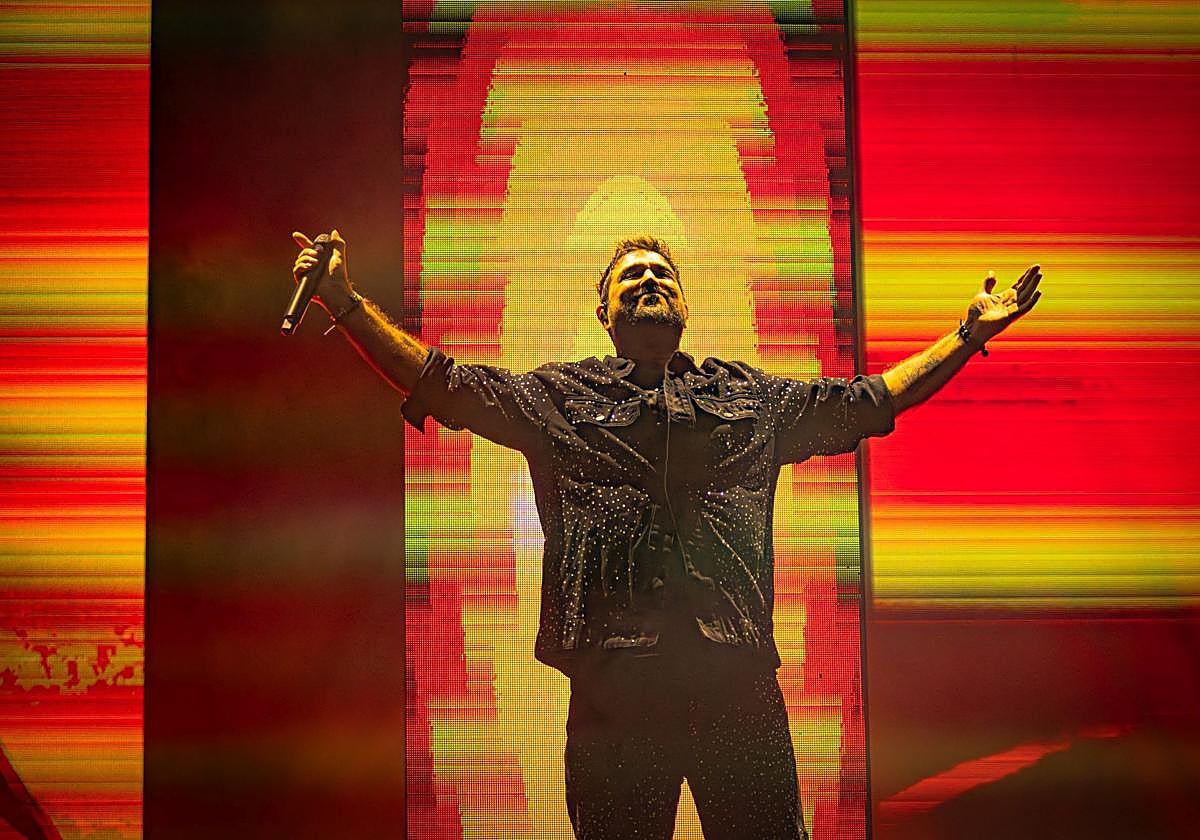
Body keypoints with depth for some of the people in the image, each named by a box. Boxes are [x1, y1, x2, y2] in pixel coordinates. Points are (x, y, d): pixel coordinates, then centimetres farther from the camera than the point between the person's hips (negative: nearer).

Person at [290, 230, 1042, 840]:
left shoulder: (751, 397, 19)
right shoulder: (559, 397, 14)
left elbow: (871, 398, 23)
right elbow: (442, 383, 9)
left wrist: (969, 335, 21)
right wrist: (348, 304, -1)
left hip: (739, 678, 1)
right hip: (614, 676, -1)